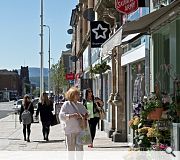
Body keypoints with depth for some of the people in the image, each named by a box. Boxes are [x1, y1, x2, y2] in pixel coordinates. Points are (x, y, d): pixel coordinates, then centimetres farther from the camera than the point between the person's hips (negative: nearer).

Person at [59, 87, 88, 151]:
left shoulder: (80, 105, 13)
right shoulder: (66, 104, -1)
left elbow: (86, 113, 22)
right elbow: (61, 116, -9)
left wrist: (85, 116, -2)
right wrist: (71, 116, -21)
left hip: (80, 130, 4)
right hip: (70, 131, -4)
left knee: (80, 148, 6)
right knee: (71, 148, 2)